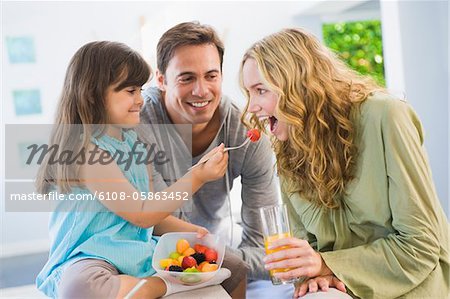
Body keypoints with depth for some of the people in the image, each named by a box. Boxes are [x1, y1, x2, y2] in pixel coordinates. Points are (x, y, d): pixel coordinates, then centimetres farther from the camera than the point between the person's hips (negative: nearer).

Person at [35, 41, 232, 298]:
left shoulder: (134, 142, 8)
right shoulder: (87, 151, -17)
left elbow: (154, 218, 11)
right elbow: (142, 215, -17)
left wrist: (191, 230, -7)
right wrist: (197, 177, -19)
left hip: (142, 250, 6)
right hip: (94, 257, -6)